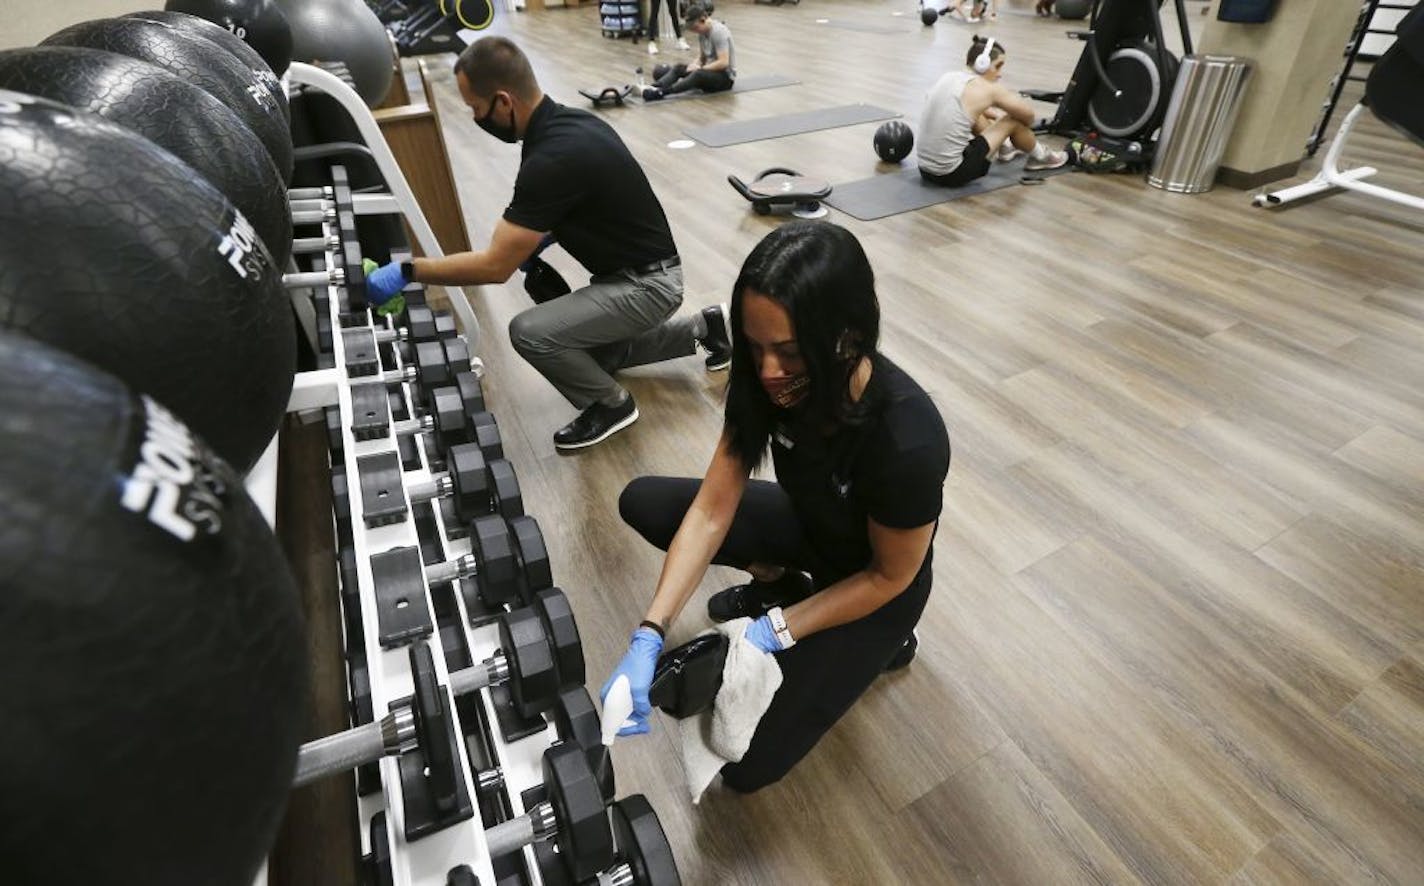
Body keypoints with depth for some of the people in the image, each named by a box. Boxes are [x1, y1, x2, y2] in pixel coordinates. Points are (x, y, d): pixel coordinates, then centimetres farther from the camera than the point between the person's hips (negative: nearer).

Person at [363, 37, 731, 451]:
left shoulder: (554, 158, -28)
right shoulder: (567, 123, 1)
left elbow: (495, 266, -25)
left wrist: (408, 271, -17)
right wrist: (539, 237, 9)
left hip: (647, 284, -10)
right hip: (636, 271, 10)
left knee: (530, 332, -21)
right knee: (598, 354, 26)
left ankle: (610, 405, 3)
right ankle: (704, 327, 28)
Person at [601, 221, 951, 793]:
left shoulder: (906, 439, -39)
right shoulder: (767, 382, -23)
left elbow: (890, 576, -22)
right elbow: (712, 510, -19)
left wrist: (774, 634, -23)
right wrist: (649, 637, -26)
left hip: (875, 585, -5)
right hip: (809, 527, 5)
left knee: (748, 763, -6)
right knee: (643, 502, -6)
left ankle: (878, 642, 11)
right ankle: (778, 581, 11)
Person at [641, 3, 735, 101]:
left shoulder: (718, 32, -20)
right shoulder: (702, 31, 7)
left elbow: (723, 63, -27)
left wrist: (700, 68, -21)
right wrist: (693, 66, -8)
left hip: (725, 77, -9)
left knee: (698, 74, -37)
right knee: (679, 67, -11)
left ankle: (661, 92, -51)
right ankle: (654, 87, -34)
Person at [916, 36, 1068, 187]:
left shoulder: (949, 77, 12)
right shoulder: (988, 88, -8)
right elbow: (1028, 113, 7)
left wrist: (995, 114, 39)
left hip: (925, 169, 7)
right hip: (951, 174, -7)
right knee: (1014, 120, 6)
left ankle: (1004, 147, 53)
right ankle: (1041, 157, 35)